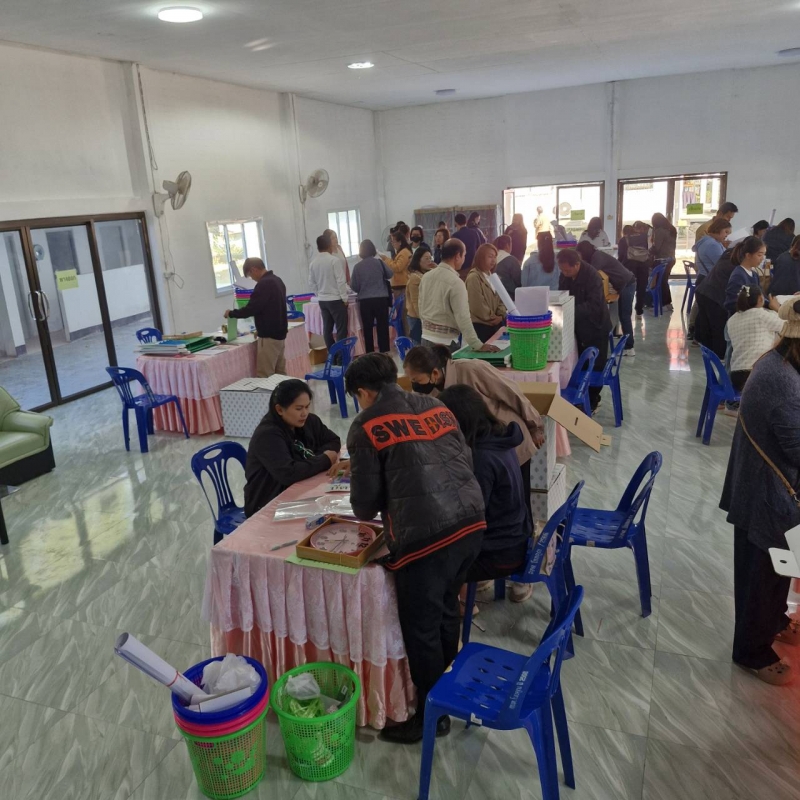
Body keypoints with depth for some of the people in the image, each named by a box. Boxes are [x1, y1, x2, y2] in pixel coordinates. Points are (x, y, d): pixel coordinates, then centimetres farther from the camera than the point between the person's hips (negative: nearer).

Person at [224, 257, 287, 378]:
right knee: (280, 374, 11)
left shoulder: (263, 284, -17)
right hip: (279, 332, 9)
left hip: (269, 336, -9)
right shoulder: (277, 280, 12)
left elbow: (251, 309, -18)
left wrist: (231, 313, -2)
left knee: (264, 377, -6)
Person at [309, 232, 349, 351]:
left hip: (322, 300, 6)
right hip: (336, 299, -6)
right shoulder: (334, 260, -13)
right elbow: (340, 281, -14)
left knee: (327, 328, 10)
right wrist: (345, 298, -7)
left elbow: (311, 283, 9)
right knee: (341, 329, -1)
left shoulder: (313, 262, 4)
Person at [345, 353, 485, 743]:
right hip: (471, 522, 8)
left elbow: (365, 500, 0)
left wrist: (368, 513, 23)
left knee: (421, 627, 12)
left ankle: (431, 715, 30)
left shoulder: (367, 426, -2)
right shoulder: (435, 406, 15)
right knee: (446, 607, 27)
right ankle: (444, 688, 47)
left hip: (424, 535, -7)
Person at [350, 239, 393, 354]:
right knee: (382, 326, 7)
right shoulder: (379, 262, -3)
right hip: (381, 299, 0)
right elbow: (389, 275, 14)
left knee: (367, 328, 7)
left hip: (365, 301, 0)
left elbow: (355, 287, -2)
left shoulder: (357, 266, -4)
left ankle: (370, 353, 10)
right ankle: (384, 351, 8)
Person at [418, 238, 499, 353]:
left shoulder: (426, 277, 5)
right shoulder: (455, 282, -17)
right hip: (445, 341, -7)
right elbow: (463, 317, -20)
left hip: (426, 338, 7)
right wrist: (478, 345, -17)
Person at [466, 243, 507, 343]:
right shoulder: (473, 278, -13)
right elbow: (477, 306, -18)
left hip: (495, 324, 8)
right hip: (480, 325, -8)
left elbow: (500, 298, 14)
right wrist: (492, 318, -9)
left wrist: (501, 316, -4)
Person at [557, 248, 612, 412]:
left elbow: (594, 305, -31)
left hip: (595, 327, -6)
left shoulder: (591, 275, -24)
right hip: (578, 326, 6)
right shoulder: (565, 275, -2)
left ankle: (592, 400, 16)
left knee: (595, 366, 4)